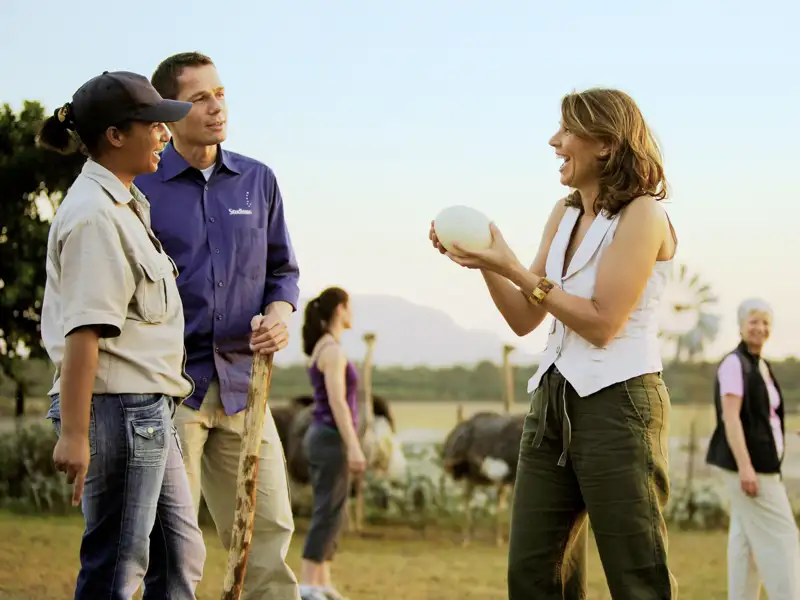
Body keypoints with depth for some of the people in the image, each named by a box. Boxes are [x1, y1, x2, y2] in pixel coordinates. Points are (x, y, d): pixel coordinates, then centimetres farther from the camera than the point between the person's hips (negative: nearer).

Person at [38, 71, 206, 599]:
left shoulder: (125, 204, 16)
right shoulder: (94, 214, -15)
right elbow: (83, 332, -22)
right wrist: (73, 433, -25)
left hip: (147, 411, 10)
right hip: (119, 405, -10)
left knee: (182, 555, 14)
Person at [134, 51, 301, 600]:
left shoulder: (257, 181, 11)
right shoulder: (138, 185, -1)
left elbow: (282, 269, 20)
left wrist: (280, 312, -2)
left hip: (241, 383, 4)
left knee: (269, 531, 3)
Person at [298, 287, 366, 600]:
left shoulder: (321, 348, 15)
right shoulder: (332, 350, -14)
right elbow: (337, 402, -21)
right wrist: (354, 446, -23)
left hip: (322, 437, 10)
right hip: (332, 439, -10)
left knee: (328, 514, 10)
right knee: (327, 515, -8)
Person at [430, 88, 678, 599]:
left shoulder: (641, 215, -9)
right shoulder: (565, 216, 14)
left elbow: (601, 323, -16)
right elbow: (524, 320, 15)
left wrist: (513, 268, -15)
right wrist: (485, 264, -2)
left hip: (618, 404, -8)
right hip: (554, 400, 8)